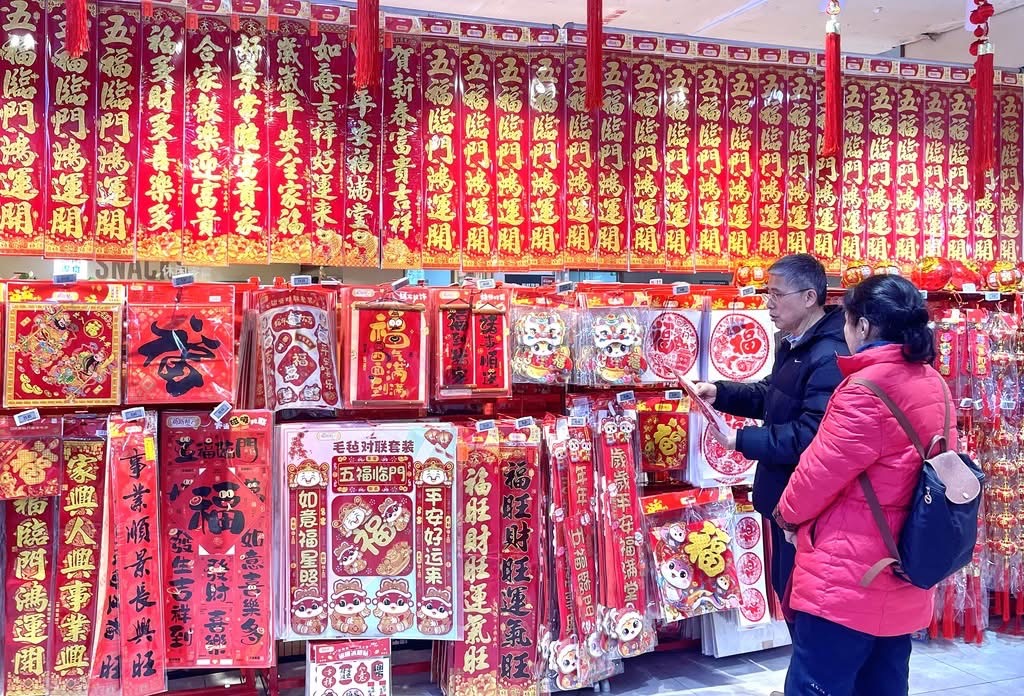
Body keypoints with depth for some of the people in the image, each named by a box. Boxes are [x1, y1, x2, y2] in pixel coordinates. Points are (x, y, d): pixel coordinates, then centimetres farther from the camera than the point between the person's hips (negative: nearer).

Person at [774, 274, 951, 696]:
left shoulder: (867, 388, -20)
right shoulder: (934, 386, 6)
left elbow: (821, 470, -15)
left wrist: (788, 514, 4)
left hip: (848, 580, -9)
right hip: (902, 583, 9)